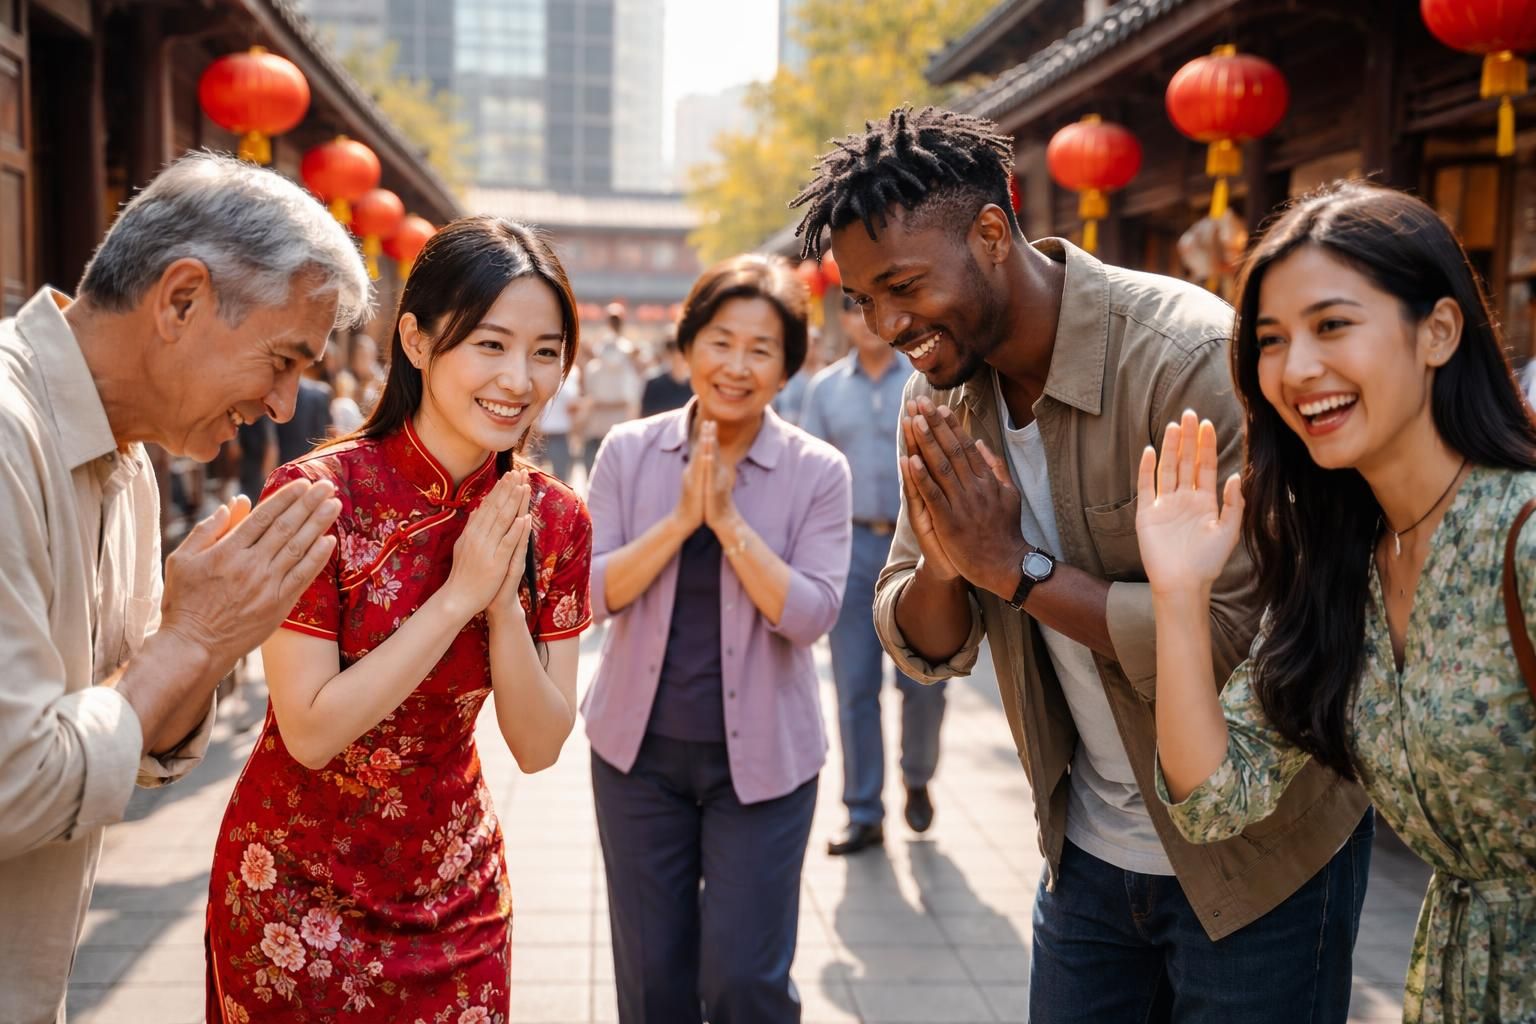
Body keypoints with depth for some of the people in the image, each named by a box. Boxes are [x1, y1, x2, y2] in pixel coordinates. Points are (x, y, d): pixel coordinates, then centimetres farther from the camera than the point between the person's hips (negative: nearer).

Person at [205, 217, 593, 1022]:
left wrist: (504, 601, -23)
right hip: (299, 891, -4)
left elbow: (538, 747, -8)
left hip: (457, 891, 4)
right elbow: (311, 731, -21)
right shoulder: (316, 496, -21)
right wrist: (457, 595, -26)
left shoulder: (553, 522, -7)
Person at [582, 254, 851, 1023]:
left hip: (761, 755, -1)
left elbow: (812, 614, -14)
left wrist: (728, 520, -21)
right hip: (639, 748, 2)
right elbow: (590, 593, -7)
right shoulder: (629, 451, -2)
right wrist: (680, 520, -18)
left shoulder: (816, 471, -6)